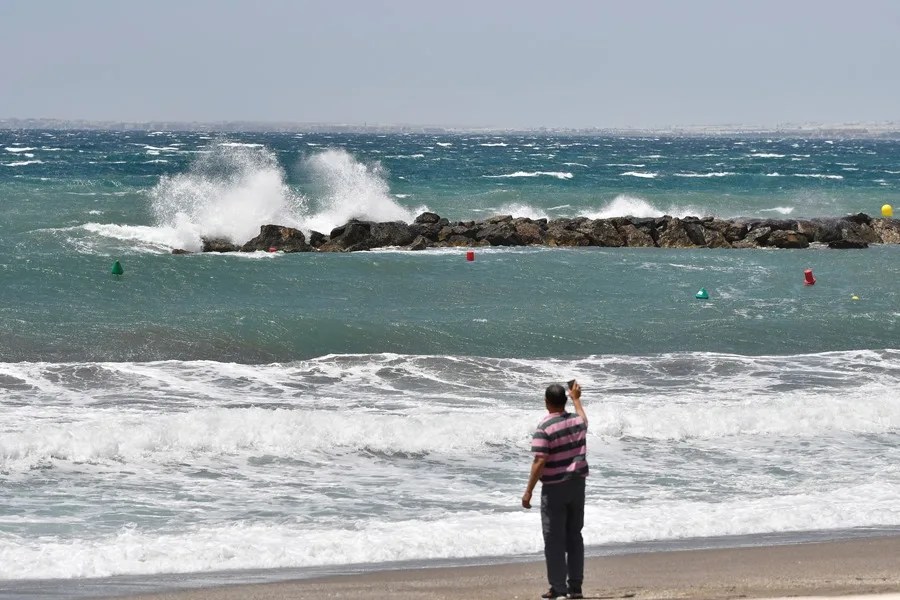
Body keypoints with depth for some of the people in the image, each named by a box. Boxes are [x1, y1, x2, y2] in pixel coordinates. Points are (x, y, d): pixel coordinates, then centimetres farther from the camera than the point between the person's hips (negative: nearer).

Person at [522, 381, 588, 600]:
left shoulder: (544, 428, -16)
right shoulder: (577, 421, 3)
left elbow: (540, 461, -20)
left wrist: (529, 491, -15)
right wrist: (576, 398, 46)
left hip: (554, 488, -6)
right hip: (577, 483, 6)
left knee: (554, 538, 0)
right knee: (574, 535, 12)